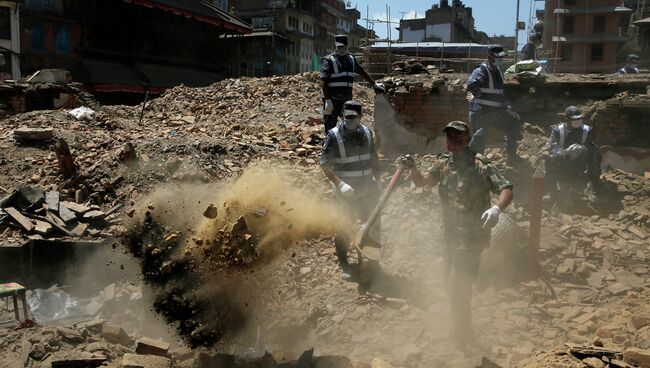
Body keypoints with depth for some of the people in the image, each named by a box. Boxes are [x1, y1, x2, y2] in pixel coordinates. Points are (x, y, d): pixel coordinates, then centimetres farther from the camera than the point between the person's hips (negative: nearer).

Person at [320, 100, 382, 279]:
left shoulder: (366, 132, 2)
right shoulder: (333, 135, -14)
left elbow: (374, 158, 15)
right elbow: (324, 164, -16)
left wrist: (377, 179, 7)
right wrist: (339, 184, -27)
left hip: (367, 188, 5)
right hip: (346, 190, -5)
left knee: (372, 224, 15)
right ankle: (343, 264, 22)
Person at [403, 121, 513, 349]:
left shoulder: (481, 165, -16)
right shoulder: (444, 163, 3)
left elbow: (506, 189, -22)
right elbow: (422, 181, -3)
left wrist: (497, 208, -42)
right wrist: (413, 168, -25)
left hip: (472, 236, -7)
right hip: (451, 234, 8)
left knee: (458, 288, -5)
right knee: (452, 284, 21)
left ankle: (463, 338, 16)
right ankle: (462, 332, 42)